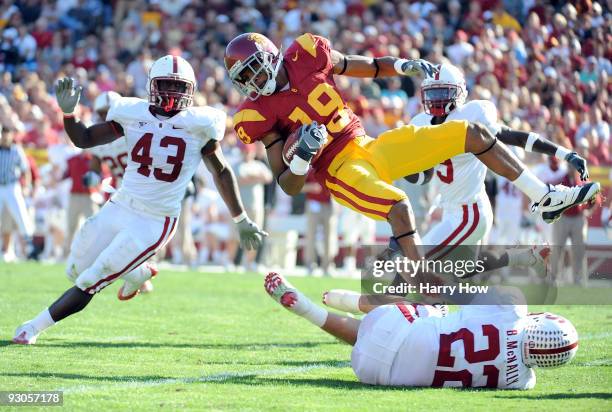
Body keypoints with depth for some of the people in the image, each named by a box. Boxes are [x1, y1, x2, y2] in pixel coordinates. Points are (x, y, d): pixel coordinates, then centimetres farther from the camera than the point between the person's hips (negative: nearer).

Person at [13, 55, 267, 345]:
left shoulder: (199, 124, -9)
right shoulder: (133, 114, -3)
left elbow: (221, 172, 3)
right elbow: (84, 139, 5)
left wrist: (242, 221, 6)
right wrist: (68, 112, -15)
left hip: (154, 223, -4)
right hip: (119, 208, 4)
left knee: (90, 283, -5)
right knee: (76, 272, 17)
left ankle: (34, 328, 13)